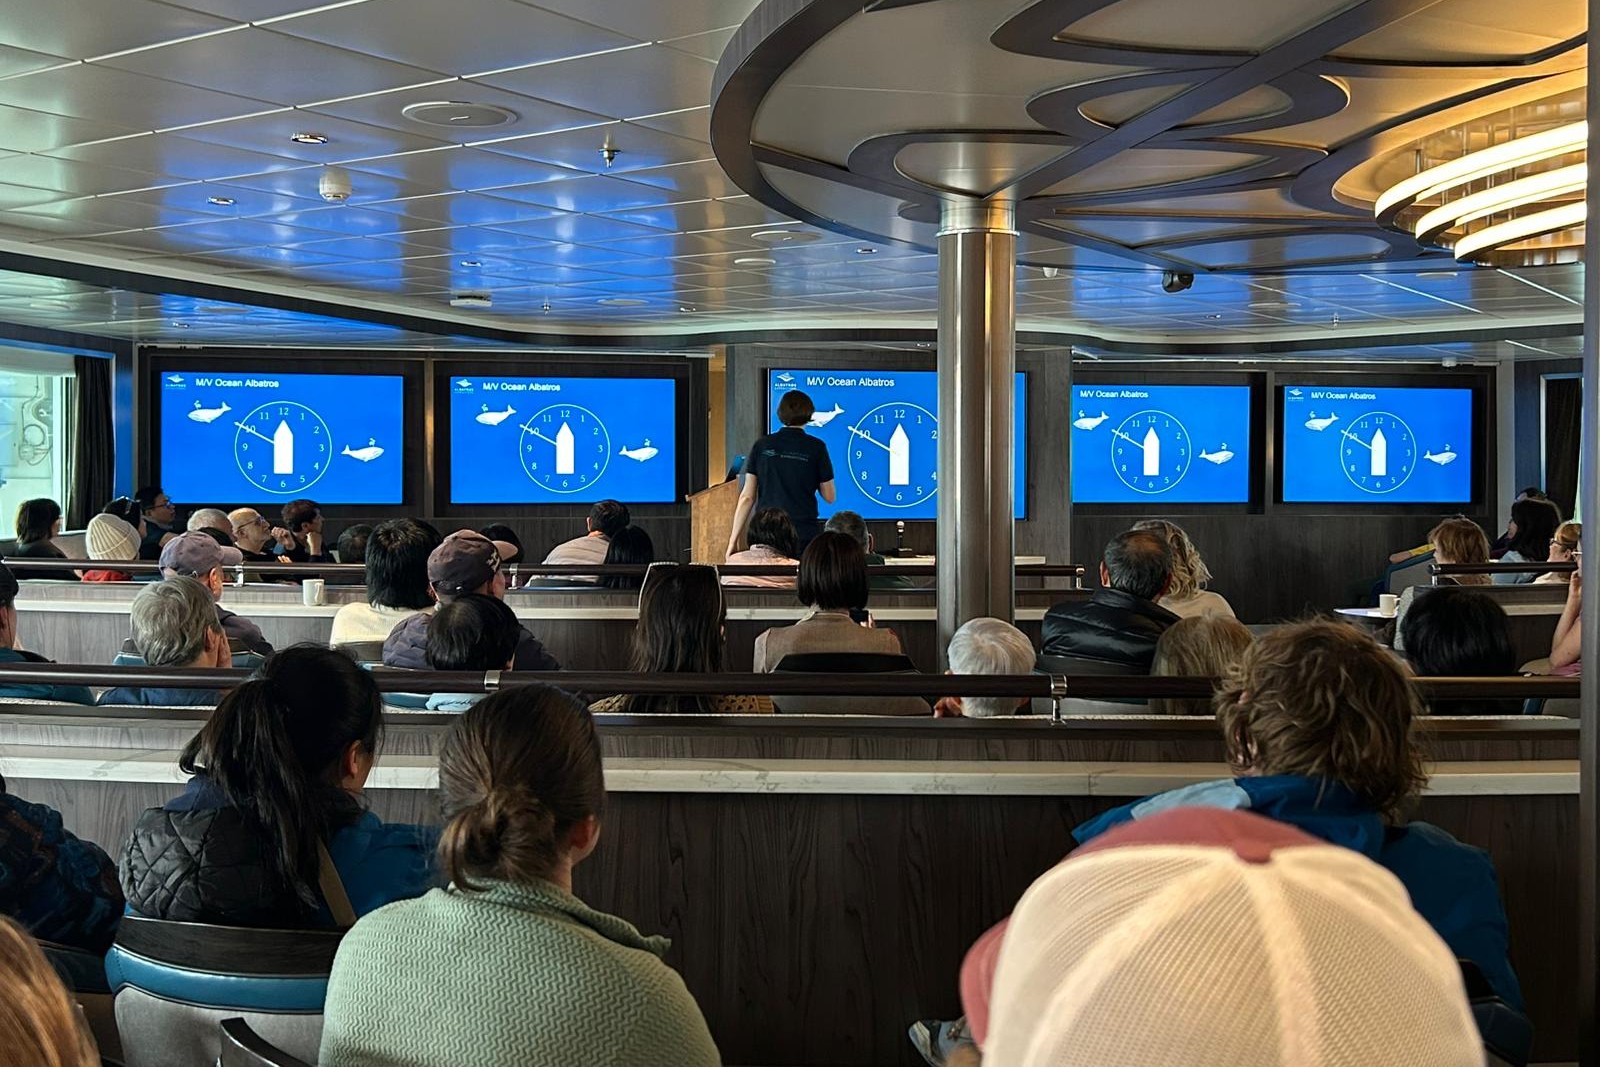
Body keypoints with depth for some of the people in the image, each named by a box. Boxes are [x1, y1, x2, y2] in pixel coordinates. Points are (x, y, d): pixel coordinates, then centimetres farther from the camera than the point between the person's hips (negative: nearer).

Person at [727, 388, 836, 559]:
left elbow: (747, 497, 3)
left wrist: (733, 540, 5)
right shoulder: (816, 447, -1)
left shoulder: (762, 445, 4)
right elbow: (830, 497, 5)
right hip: (803, 536, -2)